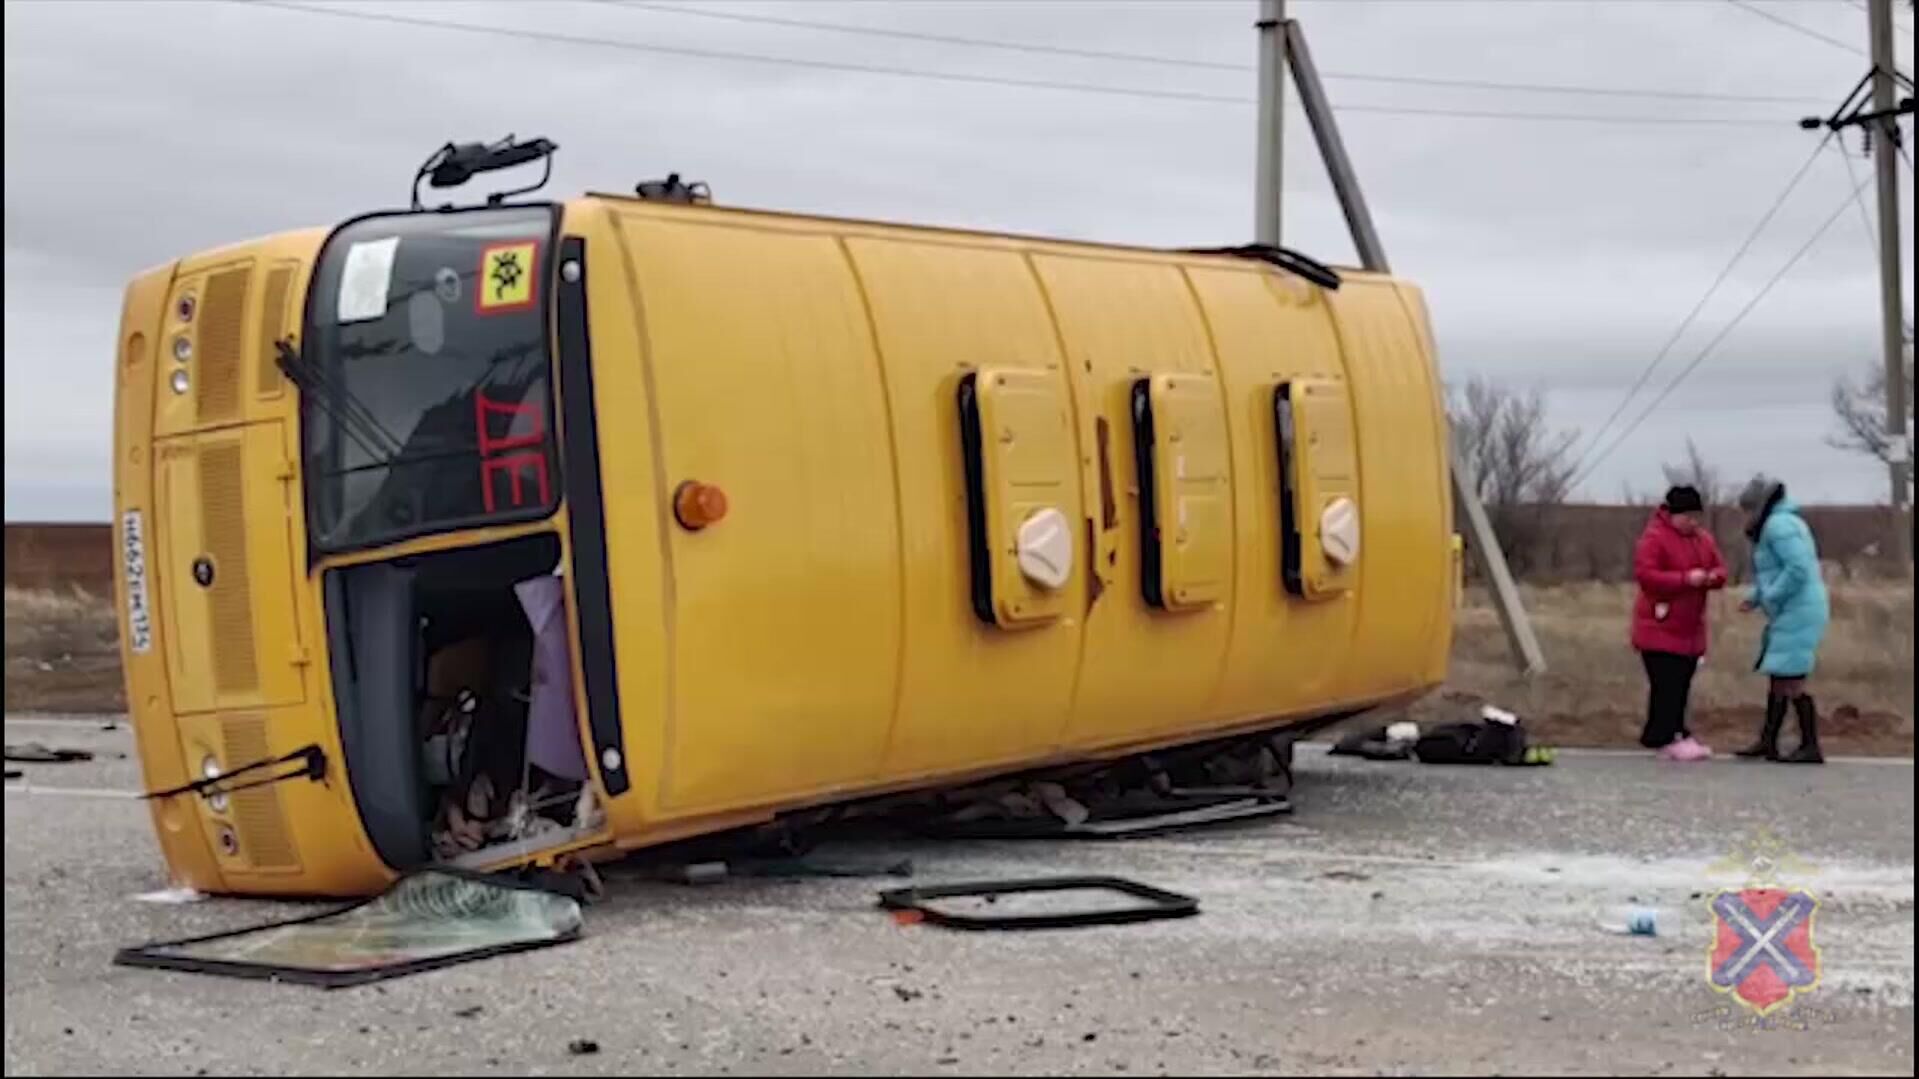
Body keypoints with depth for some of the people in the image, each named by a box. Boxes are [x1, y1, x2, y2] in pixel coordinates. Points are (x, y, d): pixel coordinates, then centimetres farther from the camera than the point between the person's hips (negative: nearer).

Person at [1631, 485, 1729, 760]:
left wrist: (1712, 577, -10)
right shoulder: (1654, 538, -13)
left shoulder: (1703, 538, 12)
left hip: (1690, 629, 8)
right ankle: (1663, 737, -7)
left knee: (1681, 685, 10)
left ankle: (1675, 733, 18)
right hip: (1660, 628, -8)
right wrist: (1685, 579, -25)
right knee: (1666, 685, -11)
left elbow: (1720, 569, 16)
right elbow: (1645, 574, -21)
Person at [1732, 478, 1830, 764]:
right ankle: (1767, 742, 16)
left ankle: (1810, 747, -6)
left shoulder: (1778, 525, -13)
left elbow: (1799, 568, -25)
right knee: (1777, 678, 12)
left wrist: (1771, 598, -16)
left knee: (1791, 681, -9)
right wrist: (1755, 598, 14)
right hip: (1793, 614, 11)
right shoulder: (1787, 523, 19)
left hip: (1797, 613, -11)